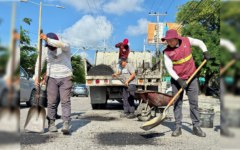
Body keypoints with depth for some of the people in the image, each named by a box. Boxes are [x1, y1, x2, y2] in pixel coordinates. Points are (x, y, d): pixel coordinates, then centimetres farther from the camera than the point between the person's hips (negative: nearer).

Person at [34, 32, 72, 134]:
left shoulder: (65, 46, -7)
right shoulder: (45, 50, 2)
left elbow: (62, 44, -32)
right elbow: (39, 63, 2)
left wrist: (47, 39, -41)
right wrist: (36, 77, -10)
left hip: (65, 77, -3)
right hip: (52, 78, 3)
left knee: (65, 101, -9)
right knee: (51, 102, 1)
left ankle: (66, 124, -12)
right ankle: (51, 123, 12)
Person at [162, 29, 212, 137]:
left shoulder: (187, 41, -4)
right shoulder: (167, 52, -10)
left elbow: (200, 43, 15)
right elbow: (169, 69, -12)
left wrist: (205, 52, 1)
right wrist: (179, 80, -20)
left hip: (191, 78, 2)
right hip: (176, 80, -1)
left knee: (194, 102, 3)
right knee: (177, 103, 1)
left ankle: (196, 127, 13)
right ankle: (177, 127, 10)